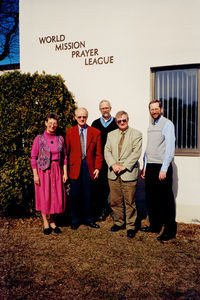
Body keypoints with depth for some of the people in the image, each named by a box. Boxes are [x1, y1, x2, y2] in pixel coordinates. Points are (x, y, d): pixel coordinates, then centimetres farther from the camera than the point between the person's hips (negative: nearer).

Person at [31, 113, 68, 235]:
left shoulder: (60, 139, 4)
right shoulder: (39, 139, -4)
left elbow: (64, 157, 8)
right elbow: (33, 158, -3)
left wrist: (65, 173, 4)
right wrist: (35, 175, -8)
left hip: (57, 171, 3)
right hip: (43, 171, -3)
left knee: (57, 196, 5)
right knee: (44, 197, 4)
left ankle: (52, 222, 23)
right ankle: (46, 223, 21)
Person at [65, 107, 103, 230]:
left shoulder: (96, 132, 5)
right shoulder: (69, 132, 6)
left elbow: (98, 153, 4)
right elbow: (66, 151, 4)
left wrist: (97, 168, -5)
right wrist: (66, 168, -3)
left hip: (89, 167, 0)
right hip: (74, 167, 0)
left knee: (87, 194, 9)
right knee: (75, 194, 6)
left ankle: (88, 218, 25)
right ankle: (75, 220, 22)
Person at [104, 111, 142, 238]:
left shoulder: (136, 134, 2)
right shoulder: (111, 134, 16)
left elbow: (136, 153, -7)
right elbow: (107, 151, 8)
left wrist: (124, 166, -14)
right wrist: (113, 164, -8)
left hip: (128, 174, -4)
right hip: (113, 174, 4)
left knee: (129, 202, 1)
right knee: (115, 201, 11)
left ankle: (131, 226, 15)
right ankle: (119, 222, 29)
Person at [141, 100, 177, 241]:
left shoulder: (167, 124, -6)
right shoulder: (150, 126, 17)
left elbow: (170, 148, -12)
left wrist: (164, 169, -17)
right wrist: (145, 167, 16)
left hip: (162, 167, -7)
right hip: (150, 167, 7)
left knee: (166, 200, 0)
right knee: (151, 198, 12)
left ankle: (170, 230, 11)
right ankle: (155, 226, 26)